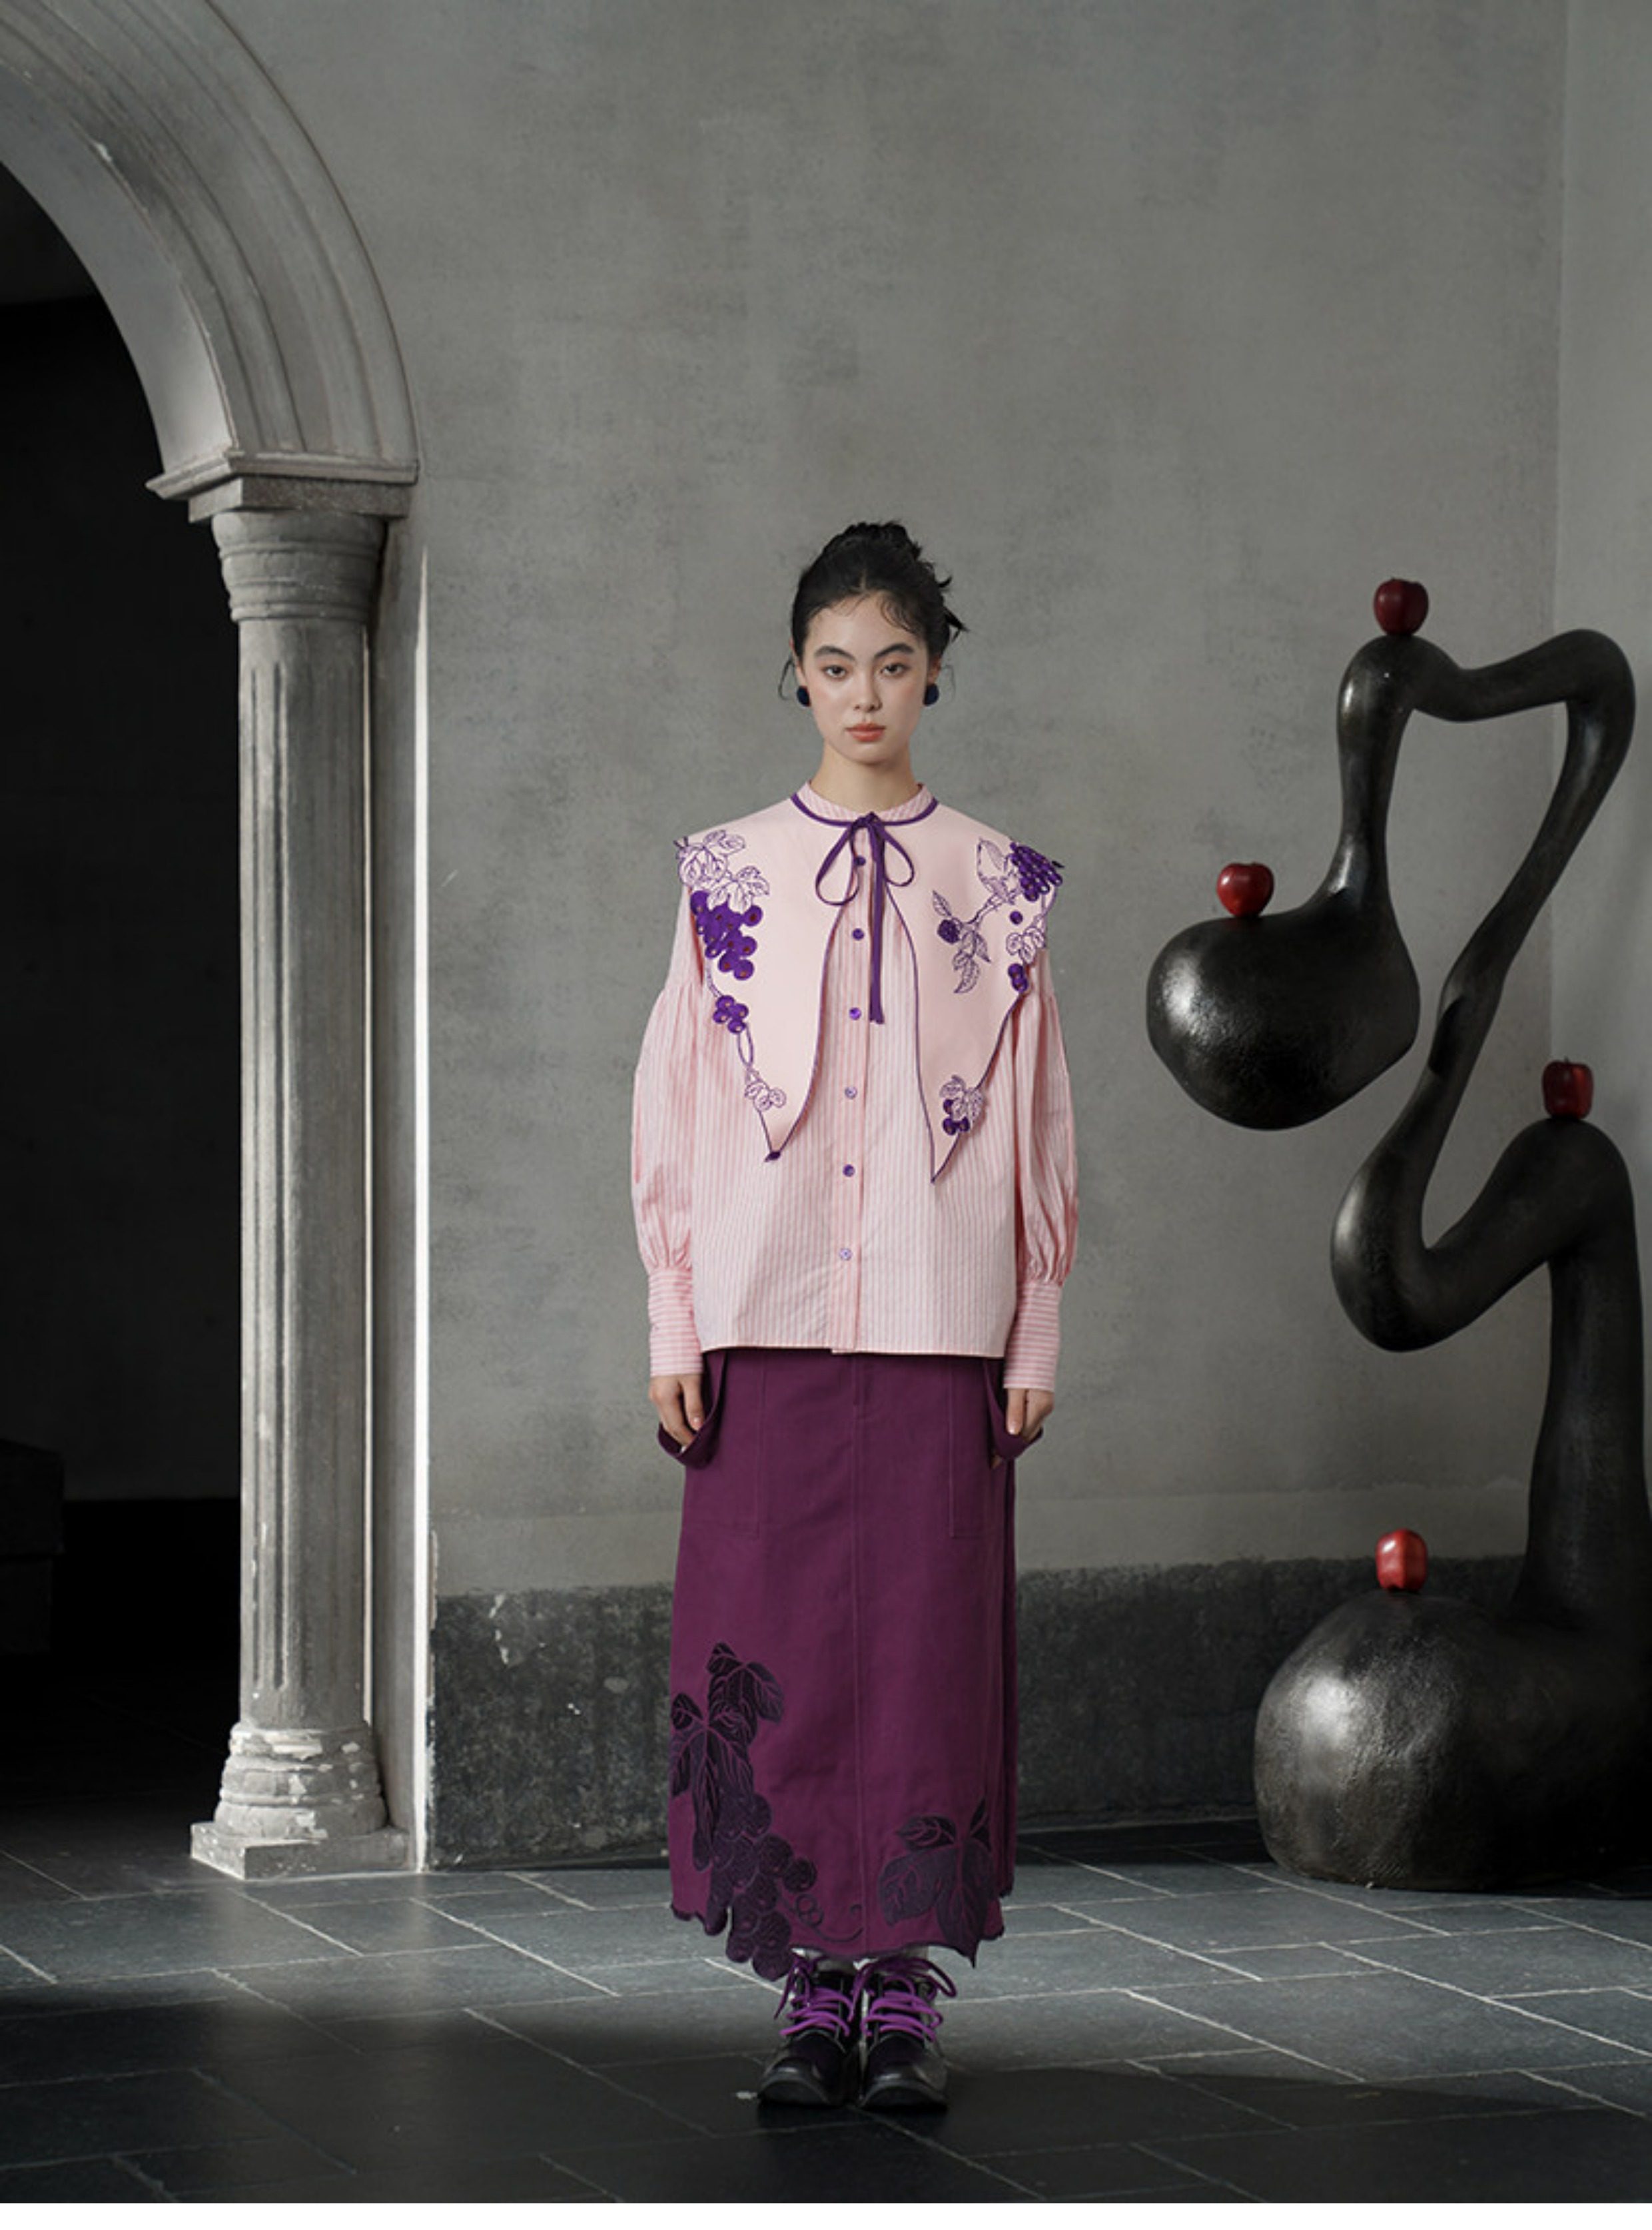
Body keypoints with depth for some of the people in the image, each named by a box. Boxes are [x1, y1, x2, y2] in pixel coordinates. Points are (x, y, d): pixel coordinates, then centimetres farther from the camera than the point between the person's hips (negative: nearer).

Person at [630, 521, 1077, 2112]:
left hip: (938, 1313, 0)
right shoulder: (732, 875, 7)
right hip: (769, 1310, 1)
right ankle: (814, 1983, 7)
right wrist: (672, 1326, 1)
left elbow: (1033, 1124, 7)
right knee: (776, 1643, -1)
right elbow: (679, 1107, 7)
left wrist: (1036, 1338, 3)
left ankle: (908, 1989, 5)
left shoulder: (993, 884, 7)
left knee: (928, 1639, -2)